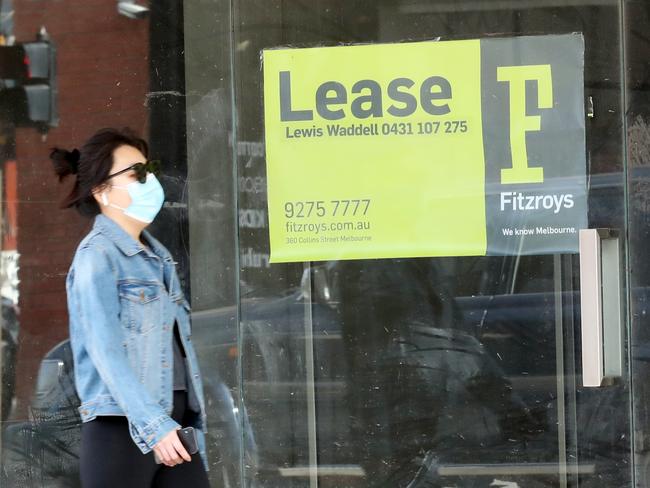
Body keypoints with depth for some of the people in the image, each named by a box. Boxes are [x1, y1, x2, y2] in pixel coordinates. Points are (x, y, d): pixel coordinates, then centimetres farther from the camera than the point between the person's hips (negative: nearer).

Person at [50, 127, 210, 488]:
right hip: (123, 428, -8)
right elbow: (106, 352, -15)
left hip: (175, 421, 8)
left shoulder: (157, 256, 18)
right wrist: (153, 425, -22)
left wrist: (194, 426, 13)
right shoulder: (98, 255, -6)